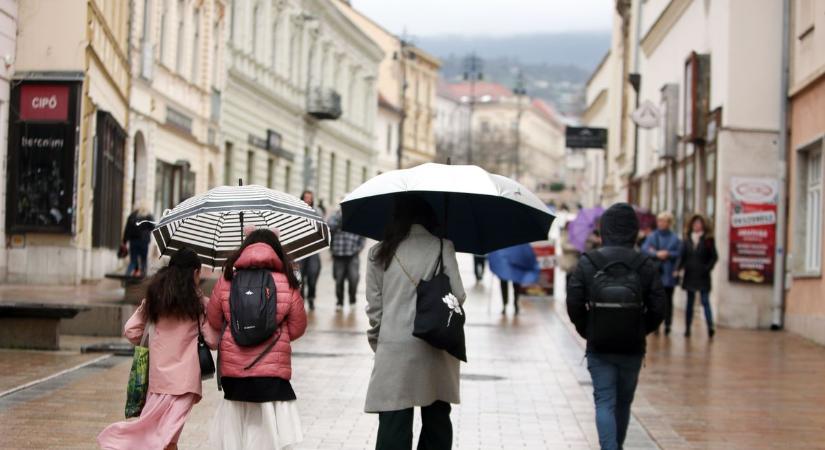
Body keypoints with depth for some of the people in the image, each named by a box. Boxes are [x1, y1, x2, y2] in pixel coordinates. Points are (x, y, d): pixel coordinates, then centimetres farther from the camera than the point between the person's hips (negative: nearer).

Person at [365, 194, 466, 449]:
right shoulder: (442, 247, -2)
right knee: (436, 421, 16)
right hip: (434, 351, 0)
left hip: (393, 349, 0)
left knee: (393, 426, 0)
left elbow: (374, 305, 3)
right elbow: (458, 295, -5)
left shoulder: (380, 253, 2)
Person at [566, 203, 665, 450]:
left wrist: (587, 332, 7)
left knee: (604, 402, 1)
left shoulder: (588, 262, -6)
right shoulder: (645, 265, -4)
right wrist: (639, 331, 12)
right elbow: (657, 309, -5)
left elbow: (574, 303, -8)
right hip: (632, 348, 2)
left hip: (599, 347, -2)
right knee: (623, 403, 17)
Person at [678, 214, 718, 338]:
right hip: (690, 275, 3)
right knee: (690, 302, 9)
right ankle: (687, 328, 12)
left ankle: (710, 327, -12)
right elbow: (683, 256, 4)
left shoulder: (708, 240, -1)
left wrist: (707, 268, -11)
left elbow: (714, 257, -2)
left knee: (705, 301, -8)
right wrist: (679, 268, -10)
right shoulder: (687, 239, 7)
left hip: (703, 276, -3)